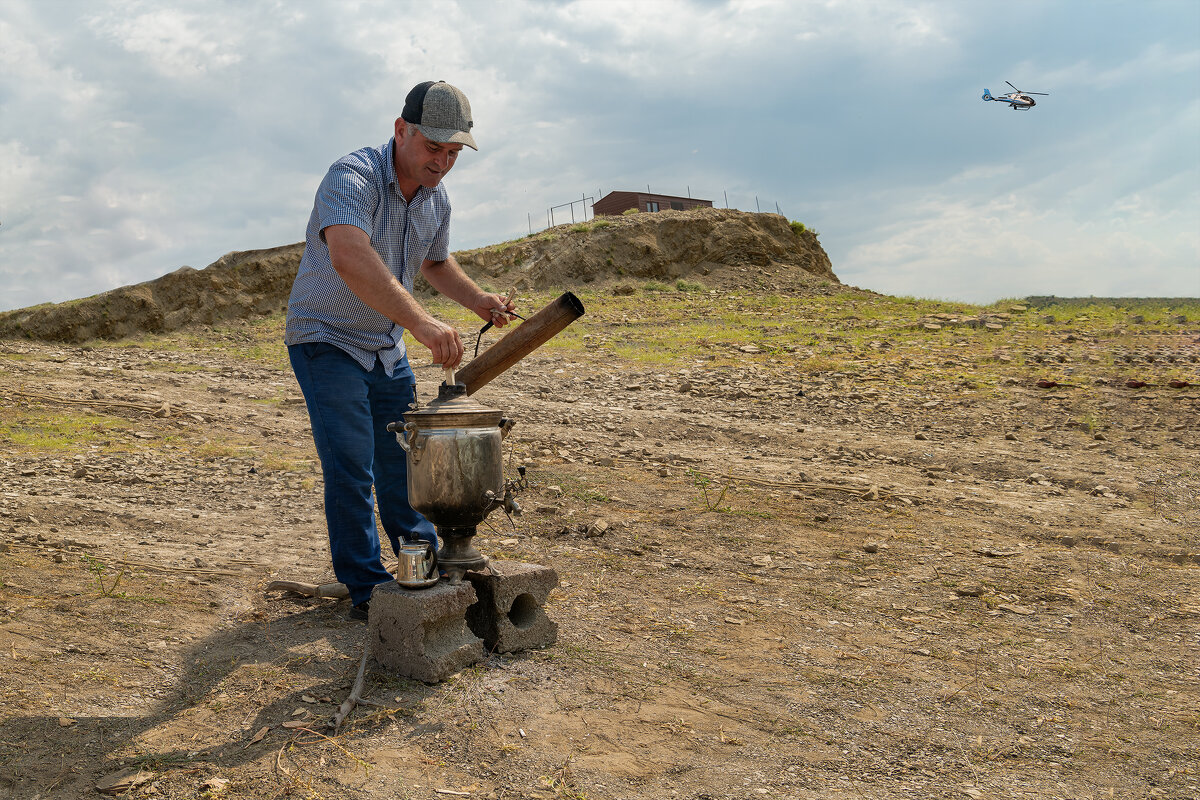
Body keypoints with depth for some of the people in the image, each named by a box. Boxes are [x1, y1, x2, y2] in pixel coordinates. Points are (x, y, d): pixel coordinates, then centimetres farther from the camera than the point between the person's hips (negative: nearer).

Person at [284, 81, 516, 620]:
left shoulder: (437, 200, 0)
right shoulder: (353, 176, -25)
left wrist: (478, 300, 1)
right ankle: (367, 589, 2)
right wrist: (420, 321, -55)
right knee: (351, 467, -9)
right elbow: (349, 258, -45)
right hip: (326, 339, -7)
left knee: (403, 460, 14)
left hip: (387, 348, 7)